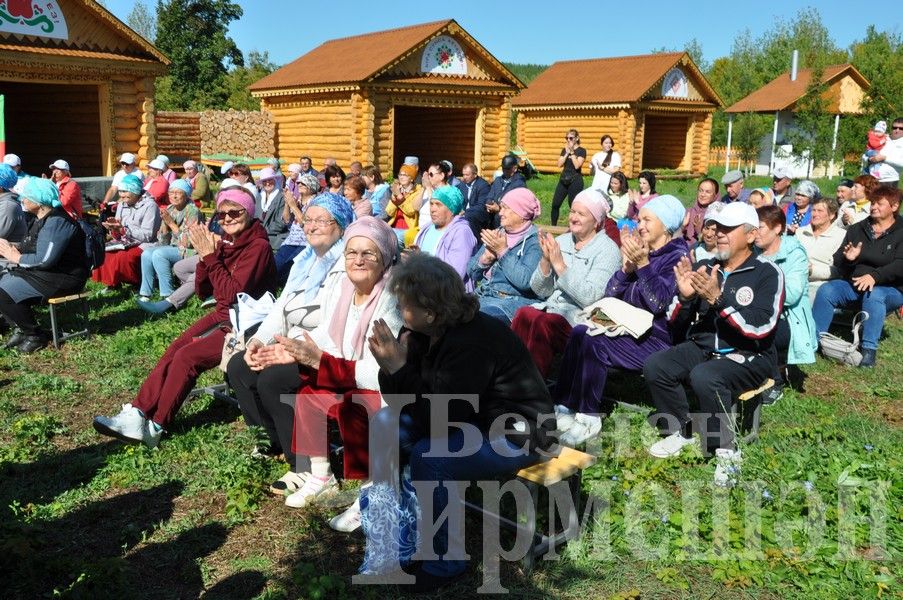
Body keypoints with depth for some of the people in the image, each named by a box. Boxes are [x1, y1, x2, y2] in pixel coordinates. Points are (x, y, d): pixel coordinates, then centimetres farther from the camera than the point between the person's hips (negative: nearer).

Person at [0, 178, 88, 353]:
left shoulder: (56, 222, -21)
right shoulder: (42, 218, 12)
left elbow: (44, 260, -27)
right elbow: (32, 249, 15)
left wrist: (16, 258, -12)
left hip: (63, 278, -11)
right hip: (43, 273, 11)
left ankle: (36, 336, -3)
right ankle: (20, 329, 15)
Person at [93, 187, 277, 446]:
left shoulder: (259, 247, -16)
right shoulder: (226, 241, 7)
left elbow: (232, 294, -23)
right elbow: (203, 290, 7)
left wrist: (211, 256, -21)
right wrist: (206, 254, -8)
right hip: (221, 316, 8)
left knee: (187, 357, -20)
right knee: (173, 352, -8)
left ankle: (155, 427, -9)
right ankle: (136, 414, -8)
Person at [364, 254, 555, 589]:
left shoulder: (471, 344, -31)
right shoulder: (426, 331, -6)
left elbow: (438, 418, -31)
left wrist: (400, 368, -30)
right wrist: (390, 367, -22)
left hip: (517, 434, -9)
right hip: (470, 416, 9)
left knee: (428, 456, -30)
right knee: (385, 425, -1)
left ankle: (446, 562, -9)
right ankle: (385, 530, 9)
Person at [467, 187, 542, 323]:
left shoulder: (534, 241, -3)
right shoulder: (498, 233, 17)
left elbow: (526, 281, -20)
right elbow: (471, 272, 16)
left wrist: (502, 251, -13)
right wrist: (485, 258, -4)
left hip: (513, 301, -7)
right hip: (482, 296, 7)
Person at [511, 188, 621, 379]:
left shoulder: (608, 251, -4)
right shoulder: (561, 241, 13)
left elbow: (589, 298, -17)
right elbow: (540, 291, 11)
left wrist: (559, 265, -17)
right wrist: (546, 260, -6)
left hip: (579, 319, -5)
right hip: (550, 307, 5)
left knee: (542, 323, -33)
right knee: (524, 313, -28)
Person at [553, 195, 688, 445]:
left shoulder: (677, 256, -4)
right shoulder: (639, 249, 16)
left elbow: (659, 303, -17)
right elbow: (610, 295, 9)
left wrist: (643, 265, -22)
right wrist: (626, 266, -5)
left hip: (654, 338, -7)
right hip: (626, 328, 7)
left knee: (593, 341, -28)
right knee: (579, 333, -19)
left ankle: (589, 417, -19)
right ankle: (564, 406, -18)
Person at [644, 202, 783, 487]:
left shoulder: (767, 273, -6)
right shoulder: (704, 268, 6)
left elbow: (761, 327, -21)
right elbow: (675, 322, 6)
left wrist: (717, 298, -28)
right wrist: (685, 296, -16)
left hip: (749, 356, -5)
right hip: (702, 348, 5)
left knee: (705, 377, -34)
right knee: (654, 366, -18)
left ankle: (726, 450, -14)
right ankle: (681, 431, 2)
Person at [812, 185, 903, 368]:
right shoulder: (857, 229, 14)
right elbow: (837, 261, 10)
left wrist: (875, 276, -31)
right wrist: (847, 258, -15)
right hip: (853, 284, 4)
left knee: (873, 295, -37)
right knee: (826, 290, -24)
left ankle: (869, 350, -36)